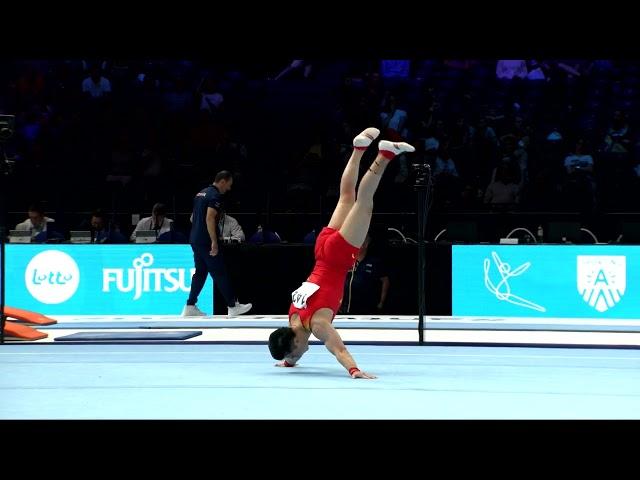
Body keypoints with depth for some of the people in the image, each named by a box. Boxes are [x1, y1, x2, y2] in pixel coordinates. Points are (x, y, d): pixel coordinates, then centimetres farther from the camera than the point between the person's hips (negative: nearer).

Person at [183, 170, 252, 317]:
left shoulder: (201, 193, 16)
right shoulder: (215, 196, -13)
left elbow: (192, 218, 21)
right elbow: (210, 218, -22)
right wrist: (214, 242, -22)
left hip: (195, 240, 9)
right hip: (207, 241, -9)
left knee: (200, 272, 13)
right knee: (220, 274, -3)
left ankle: (190, 307, 10)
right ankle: (232, 306, 3)